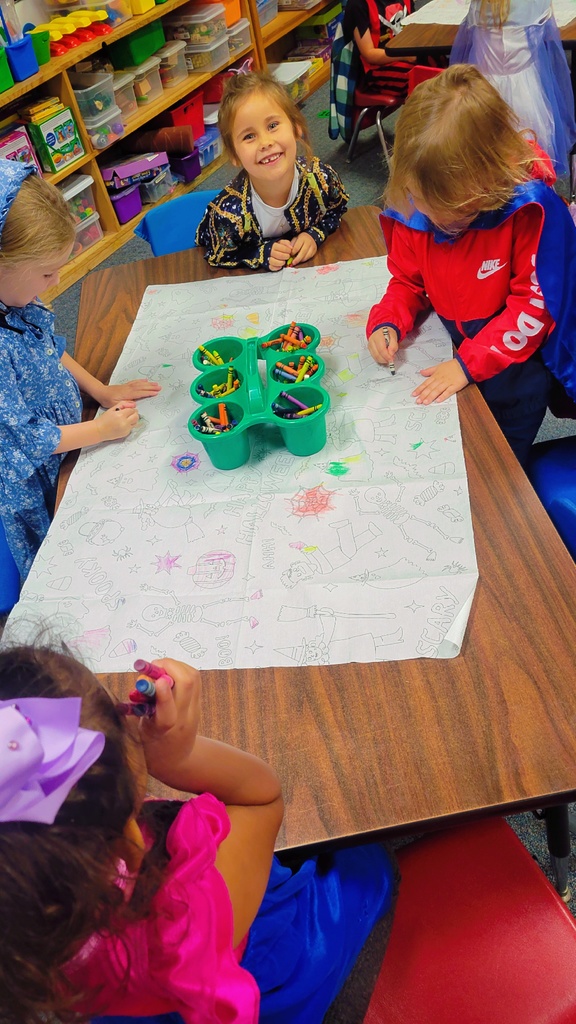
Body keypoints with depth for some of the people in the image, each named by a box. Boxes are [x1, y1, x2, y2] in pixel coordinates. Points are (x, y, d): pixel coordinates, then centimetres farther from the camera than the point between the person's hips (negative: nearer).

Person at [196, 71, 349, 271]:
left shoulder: (321, 178, -23)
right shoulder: (228, 211, -33)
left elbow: (336, 210, 0)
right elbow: (218, 257, -14)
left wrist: (314, 235, -20)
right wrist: (263, 254, -29)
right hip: (251, 279, -3)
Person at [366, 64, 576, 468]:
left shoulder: (532, 209, -23)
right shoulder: (414, 209, -8)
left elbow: (535, 305, -21)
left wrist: (469, 363, -26)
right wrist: (386, 324, -13)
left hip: (519, 359, -4)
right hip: (454, 345, 5)